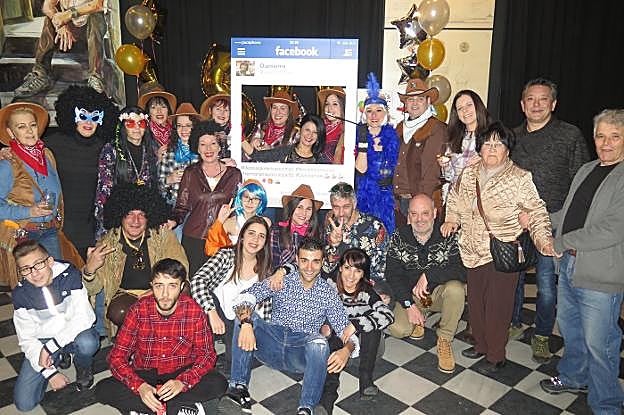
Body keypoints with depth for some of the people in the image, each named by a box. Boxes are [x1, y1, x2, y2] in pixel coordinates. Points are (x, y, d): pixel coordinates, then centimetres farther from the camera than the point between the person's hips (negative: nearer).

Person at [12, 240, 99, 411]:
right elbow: (27, 339, -5)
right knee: (24, 403, -9)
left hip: (73, 335, -2)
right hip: (42, 344, 3)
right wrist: (49, 373, -12)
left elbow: (83, 318, -23)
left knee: (88, 342, -38)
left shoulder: (70, 275, -16)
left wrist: (51, 346, -26)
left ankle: (84, 369, 1)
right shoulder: (21, 294, -8)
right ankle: (60, 358, 18)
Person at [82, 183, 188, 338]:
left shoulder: (163, 235, -3)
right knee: (118, 312, -32)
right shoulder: (108, 242, -1)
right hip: (126, 294, 1)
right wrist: (89, 270, -21)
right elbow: (93, 289, 2)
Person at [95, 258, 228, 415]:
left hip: (182, 374, -1)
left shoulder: (194, 311, -15)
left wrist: (183, 382, -30)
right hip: (144, 376, 1)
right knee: (103, 390, -24)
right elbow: (117, 357, -13)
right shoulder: (139, 310, -14)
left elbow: (206, 354, -12)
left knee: (218, 383, -27)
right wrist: (139, 386, -30)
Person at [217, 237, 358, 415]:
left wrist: (346, 350, -24)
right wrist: (246, 323, -33)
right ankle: (238, 388, -25)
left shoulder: (328, 293, 6)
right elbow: (245, 297, -11)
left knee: (319, 342, -33)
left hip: (301, 353, -1)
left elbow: (347, 330, 1)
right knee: (245, 316, -22)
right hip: (271, 345, 1)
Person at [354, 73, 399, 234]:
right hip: (362, 191, -1)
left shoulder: (391, 134, 1)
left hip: (384, 193, 1)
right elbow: (361, 168, -14)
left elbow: (388, 170, 1)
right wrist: (363, 140, -20)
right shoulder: (359, 133, -2)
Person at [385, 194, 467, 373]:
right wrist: (409, 305, -17)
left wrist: (428, 275, -32)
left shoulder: (448, 236, -14)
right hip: (410, 294, 2)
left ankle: (445, 340, -10)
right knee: (396, 329, -20)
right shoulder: (399, 237, -7)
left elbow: (463, 270, -25)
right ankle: (420, 317, 17)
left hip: (439, 292, -1)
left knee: (455, 289, -35)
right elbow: (393, 275, -7)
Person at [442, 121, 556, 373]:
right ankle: (480, 344, 37)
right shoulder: (469, 173, 5)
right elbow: (455, 198, 22)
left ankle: (496, 355, 22)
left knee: (498, 304, 2)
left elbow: (536, 213, -8)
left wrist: (545, 240, -21)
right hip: (474, 251, 5)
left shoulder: (520, 179, -10)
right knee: (475, 300, 16)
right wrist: (452, 220, 8)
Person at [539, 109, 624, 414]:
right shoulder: (586, 170, 12)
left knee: (598, 344, 3)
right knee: (569, 327, 23)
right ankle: (574, 377, 45)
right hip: (569, 265, 8)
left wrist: (561, 243, -16)